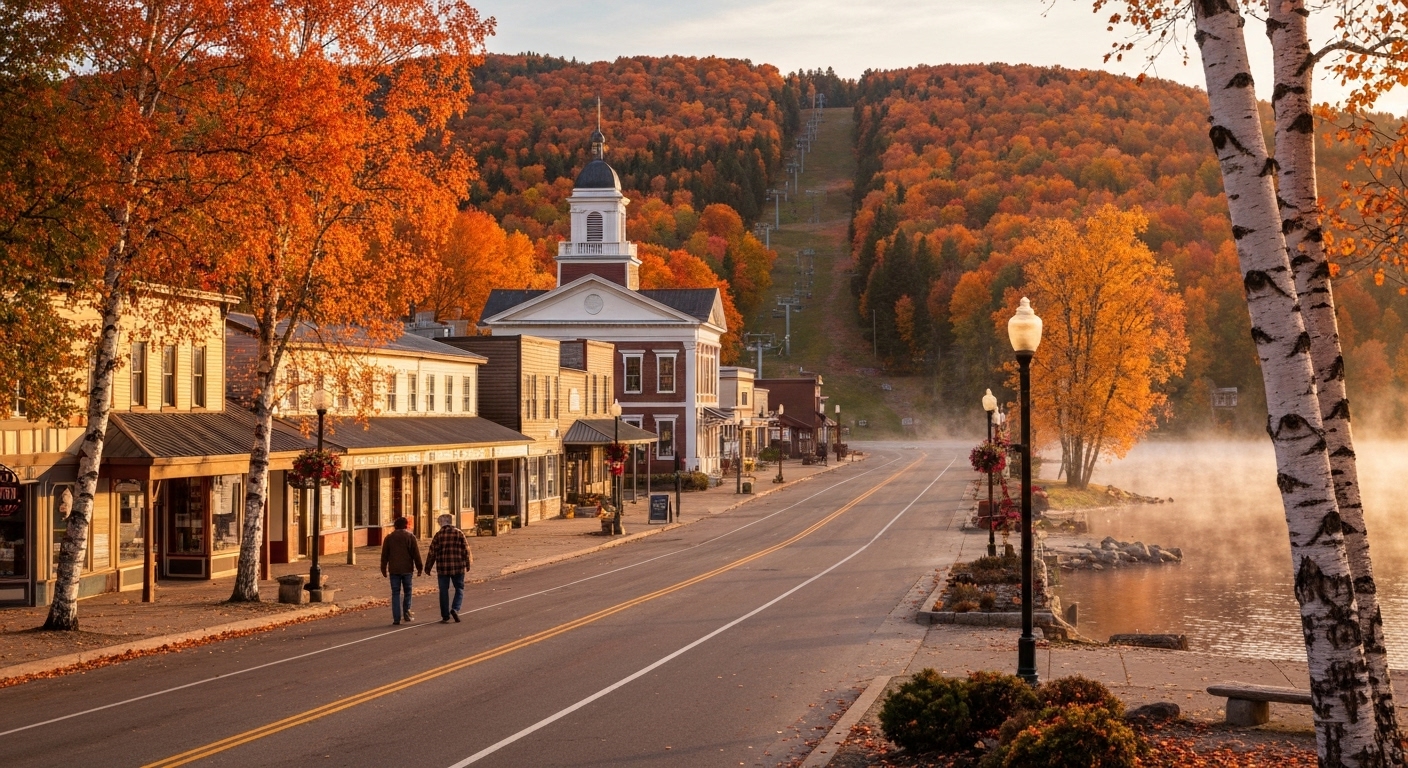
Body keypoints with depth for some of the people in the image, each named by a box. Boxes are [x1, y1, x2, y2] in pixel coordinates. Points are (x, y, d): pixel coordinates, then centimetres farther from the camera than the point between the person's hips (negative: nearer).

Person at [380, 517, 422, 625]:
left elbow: (384, 555, 9)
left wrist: (384, 569, 16)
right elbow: (416, 554, -2)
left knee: (395, 593, 3)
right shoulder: (410, 536, 1)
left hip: (394, 570, 1)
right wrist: (419, 568, 4)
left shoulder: (389, 538, 7)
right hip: (407, 569, -1)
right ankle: (407, 615, 5)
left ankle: (396, 618, -2)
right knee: (407, 592, 11)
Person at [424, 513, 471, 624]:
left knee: (444, 591, 7)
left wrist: (428, 567, 9)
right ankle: (455, 609, -10)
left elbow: (432, 552, 0)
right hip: (458, 567, 0)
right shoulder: (459, 533, 1)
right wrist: (467, 564, 15)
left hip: (442, 568, 0)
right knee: (459, 589, 11)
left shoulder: (438, 535, -1)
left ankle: (445, 616, 7)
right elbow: (465, 550, 3)